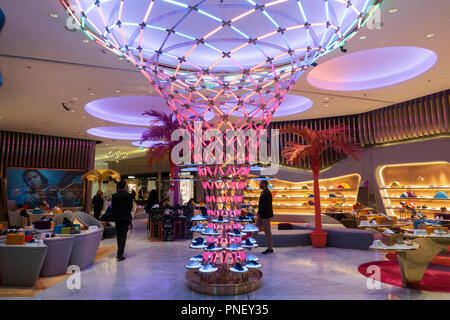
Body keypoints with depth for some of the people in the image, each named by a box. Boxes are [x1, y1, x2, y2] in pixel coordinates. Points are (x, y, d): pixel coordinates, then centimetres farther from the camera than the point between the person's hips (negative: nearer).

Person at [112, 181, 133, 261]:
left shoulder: (114, 196, -3)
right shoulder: (128, 195, -9)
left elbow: (112, 207, 2)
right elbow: (131, 207, -3)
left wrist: (115, 216, 14)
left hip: (117, 218, 3)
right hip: (126, 218, -3)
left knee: (119, 235, 17)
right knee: (123, 235, -2)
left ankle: (120, 251, 31)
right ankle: (120, 254, -8)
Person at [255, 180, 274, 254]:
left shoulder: (267, 193, -20)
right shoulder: (263, 192, 12)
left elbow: (265, 205, -25)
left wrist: (259, 213, -19)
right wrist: (259, 213, 14)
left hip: (265, 215, -10)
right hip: (261, 215, 10)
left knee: (267, 232, 1)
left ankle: (270, 248, 13)